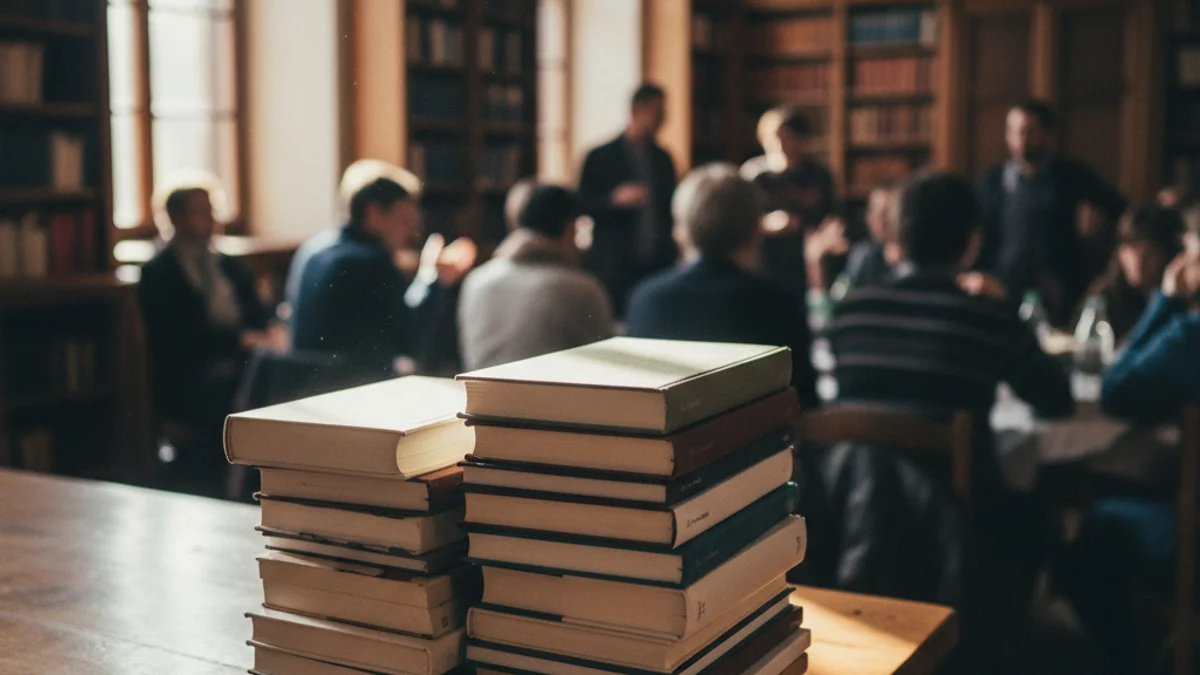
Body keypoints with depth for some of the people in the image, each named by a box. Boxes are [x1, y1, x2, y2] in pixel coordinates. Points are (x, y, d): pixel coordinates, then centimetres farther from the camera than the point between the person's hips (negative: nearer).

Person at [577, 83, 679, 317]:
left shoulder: (663, 159, 13)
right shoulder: (600, 157, 0)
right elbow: (583, 205, -2)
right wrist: (615, 199, -18)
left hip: (659, 263, 4)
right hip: (616, 268, -4)